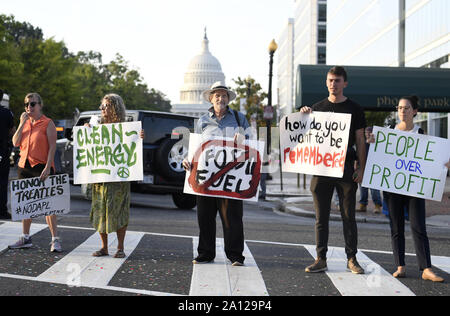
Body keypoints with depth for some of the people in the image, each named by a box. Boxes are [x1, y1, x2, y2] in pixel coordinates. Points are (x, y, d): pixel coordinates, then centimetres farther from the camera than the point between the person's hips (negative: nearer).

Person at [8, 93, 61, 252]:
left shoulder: (48, 123, -3)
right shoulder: (24, 122, 14)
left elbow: (52, 147, -9)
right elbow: (15, 143, 3)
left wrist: (47, 167, -17)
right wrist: (22, 123, -4)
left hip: (41, 167, -6)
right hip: (24, 166, 6)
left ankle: (55, 240, -8)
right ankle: (26, 238, 21)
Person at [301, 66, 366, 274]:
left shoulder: (354, 109, 6)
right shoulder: (317, 108, 11)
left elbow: (360, 140, 6)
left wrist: (361, 168, -2)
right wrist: (304, 117, -4)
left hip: (346, 168, -2)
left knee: (348, 216, 3)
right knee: (321, 217, 4)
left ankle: (351, 259, 11)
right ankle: (321, 259, 10)